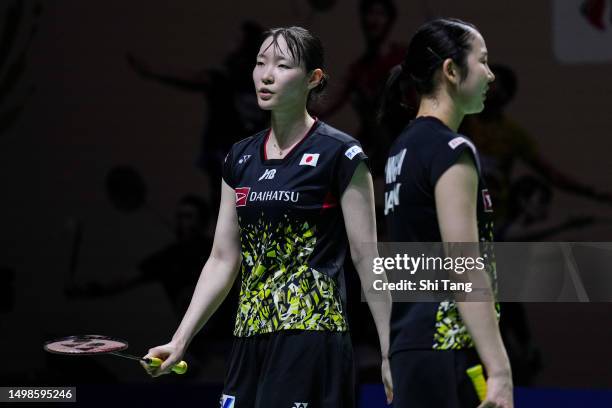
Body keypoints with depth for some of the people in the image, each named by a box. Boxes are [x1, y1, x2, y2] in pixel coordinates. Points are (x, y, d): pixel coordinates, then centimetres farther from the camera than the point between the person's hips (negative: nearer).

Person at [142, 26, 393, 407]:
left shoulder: (340, 154, -5)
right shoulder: (241, 158, 13)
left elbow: (367, 259, -7)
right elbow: (223, 260, 16)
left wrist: (390, 354, -9)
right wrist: (180, 341, 10)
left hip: (311, 340, -6)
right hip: (250, 341, 6)